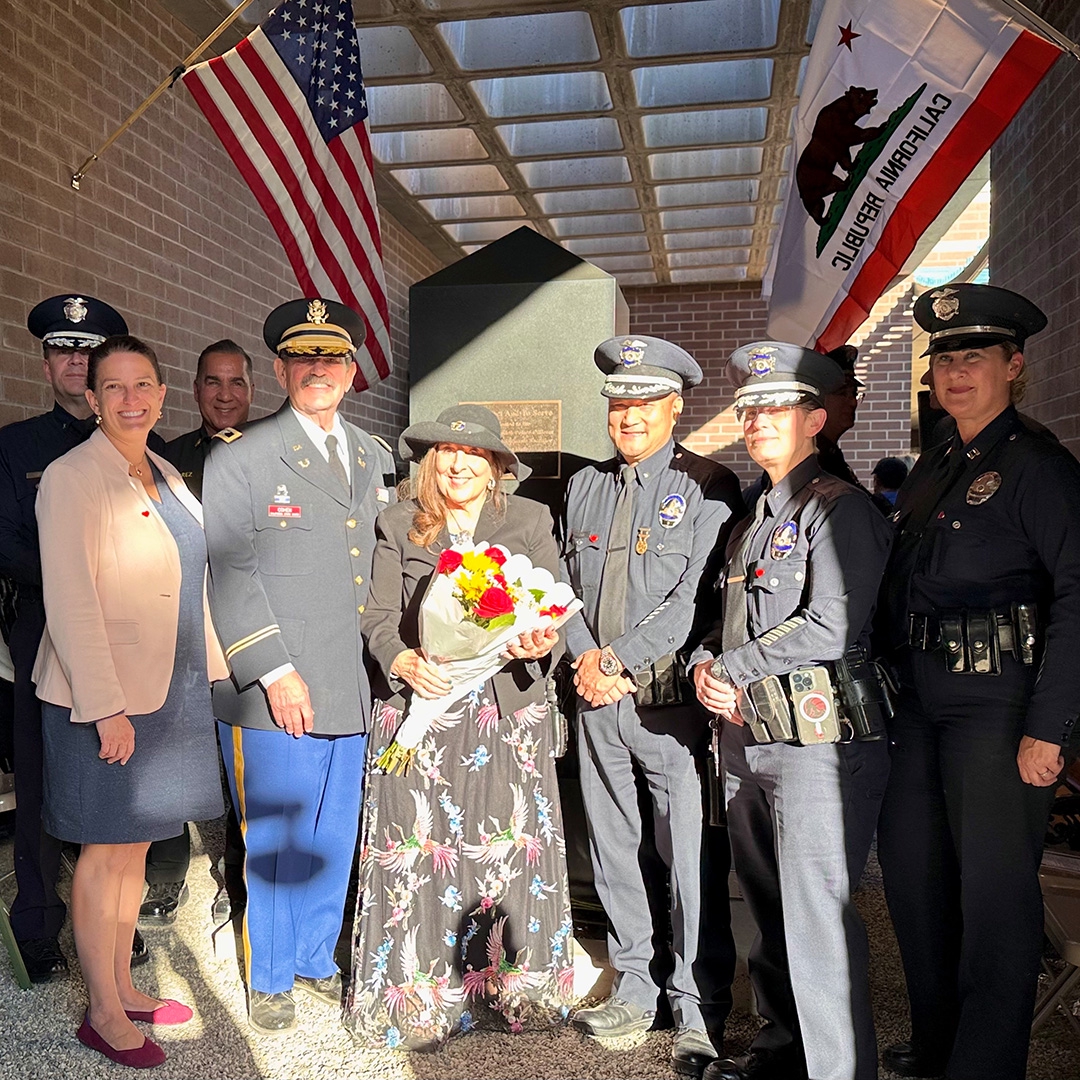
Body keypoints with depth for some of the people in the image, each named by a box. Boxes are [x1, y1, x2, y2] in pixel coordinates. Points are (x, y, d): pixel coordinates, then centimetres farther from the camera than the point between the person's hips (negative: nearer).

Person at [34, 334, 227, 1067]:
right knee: (106, 851, 5)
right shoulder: (72, 478, -12)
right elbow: (69, 601, -17)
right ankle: (103, 1014, 20)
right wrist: (106, 707, -20)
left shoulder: (166, 475, 11)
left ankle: (125, 987, 31)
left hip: (171, 691, 7)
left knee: (136, 847, 16)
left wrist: (211, 669, 12)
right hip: (104, 699, -7)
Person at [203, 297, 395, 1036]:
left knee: (333, 837, 16)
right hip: (272, 696, -5)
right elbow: (229, 575, -9)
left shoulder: (376, 458, 13)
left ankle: (317, 958, 37)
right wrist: (275, 673, -14)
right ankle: (270, 979, 29)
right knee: (273, 841, 8)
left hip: (353, 691, 5)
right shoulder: (240, 458, -4)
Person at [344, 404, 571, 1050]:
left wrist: (542, 640, -19)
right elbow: (380, 618, 2)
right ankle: (420, 998, 17)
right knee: (422, 847, 1)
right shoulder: (398, 526, 8)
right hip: (421, 707, 0)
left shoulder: (532, 521, 8)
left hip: (509, 711, 1)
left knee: (512, 847, 2)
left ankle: (513, 986, 21)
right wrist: (406, 662, -17)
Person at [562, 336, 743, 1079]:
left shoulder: (710, 487, -4)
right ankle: (637, 990, 32)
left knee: (693, 860, 1)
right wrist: (586, 662, -4)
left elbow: (697, 598, -13)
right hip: (597, 702, 6)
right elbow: (566, 584, 12)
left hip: (671, 702, -5)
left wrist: (617, 658, -12)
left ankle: (699, 1011, 19)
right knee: (613, 849, 14)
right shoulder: (586, 486, 13)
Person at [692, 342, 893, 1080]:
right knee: (770, 910, 19)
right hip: (746, 743, 9)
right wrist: (706, 664, 1)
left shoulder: (841, 510, -9)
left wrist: (730, 668, -11)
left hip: (817, 745, -8)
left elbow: (830, 629, -20)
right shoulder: (754, 521, 18)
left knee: (817, 921, -5)